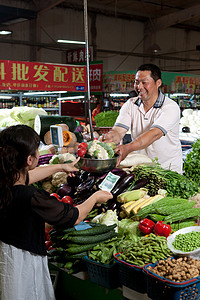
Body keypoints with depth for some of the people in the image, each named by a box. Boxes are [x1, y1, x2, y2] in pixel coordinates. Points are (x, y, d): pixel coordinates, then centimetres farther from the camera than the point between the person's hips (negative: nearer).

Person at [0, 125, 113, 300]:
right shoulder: (32, 198, -34)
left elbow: (24, 177, 13)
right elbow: (75, 217, -18)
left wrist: (60, 167, 26)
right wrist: (96, 197, 1)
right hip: (25, 264, -7)